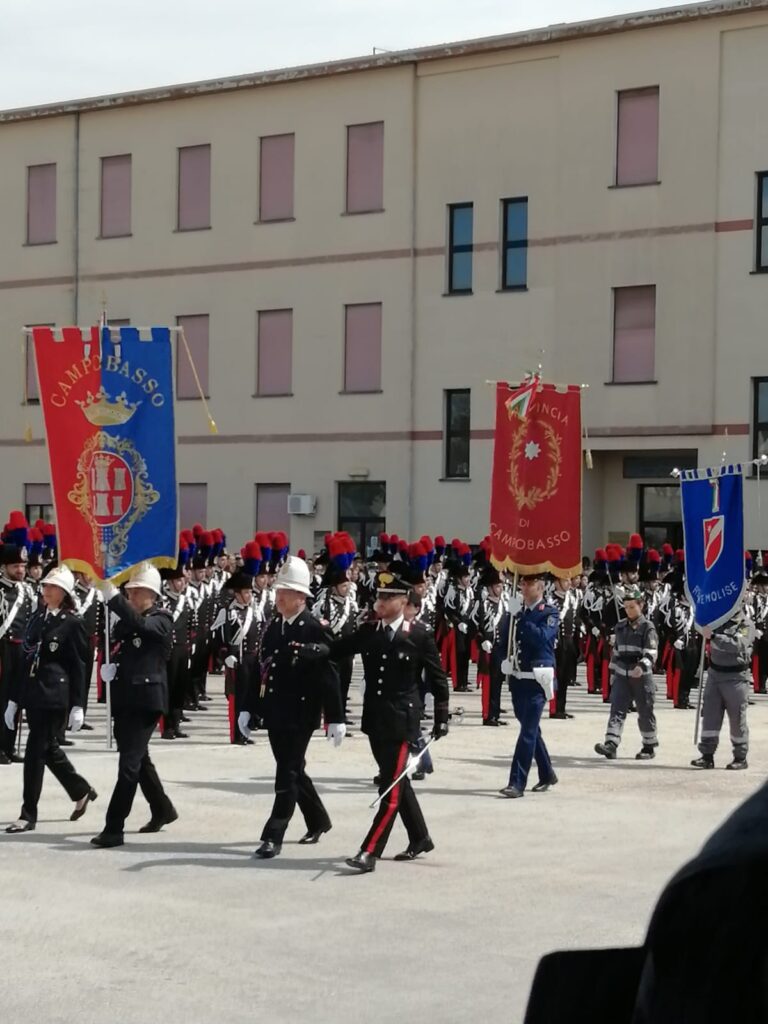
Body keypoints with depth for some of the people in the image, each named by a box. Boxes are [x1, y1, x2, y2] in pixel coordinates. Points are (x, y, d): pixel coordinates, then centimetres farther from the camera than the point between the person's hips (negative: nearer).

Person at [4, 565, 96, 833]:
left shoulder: (72, 623, -6)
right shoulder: (37, 617, 11)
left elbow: (78, 667, -6)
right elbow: (25, 658, 12)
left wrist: (78, 706, -10)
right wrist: (14, 699, 11)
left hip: (55, 695, -7)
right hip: (32, 691, 7)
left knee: (36, 751, -7)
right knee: (48, 749, 16)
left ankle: (28, 814, -1)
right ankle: (81, 791, 36)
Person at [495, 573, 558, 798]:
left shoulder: (550, 613, -5)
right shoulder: (514, 611, 11)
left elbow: (542, 637, -23)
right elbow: (501, 643, 13)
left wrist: (519, 615, -24)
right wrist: (503, 661, -6)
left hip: (537, 679, -6)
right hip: (517, 678, 6)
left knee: (528, 731, -10)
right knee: (531, 730, 15)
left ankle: (517, 783, -11)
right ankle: (547, 775, 30)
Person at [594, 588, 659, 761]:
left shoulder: (647, 627, -6)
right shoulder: (621, 626, 11)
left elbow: (651, 653, -16)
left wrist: (642, 666, -34)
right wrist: (613, 672, 17)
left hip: (642, 677, -4)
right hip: (622, 675, 4)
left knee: (645, 712, 5)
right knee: (617, 709, -8)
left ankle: (649, 747, 18)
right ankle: (611, 744, -17)